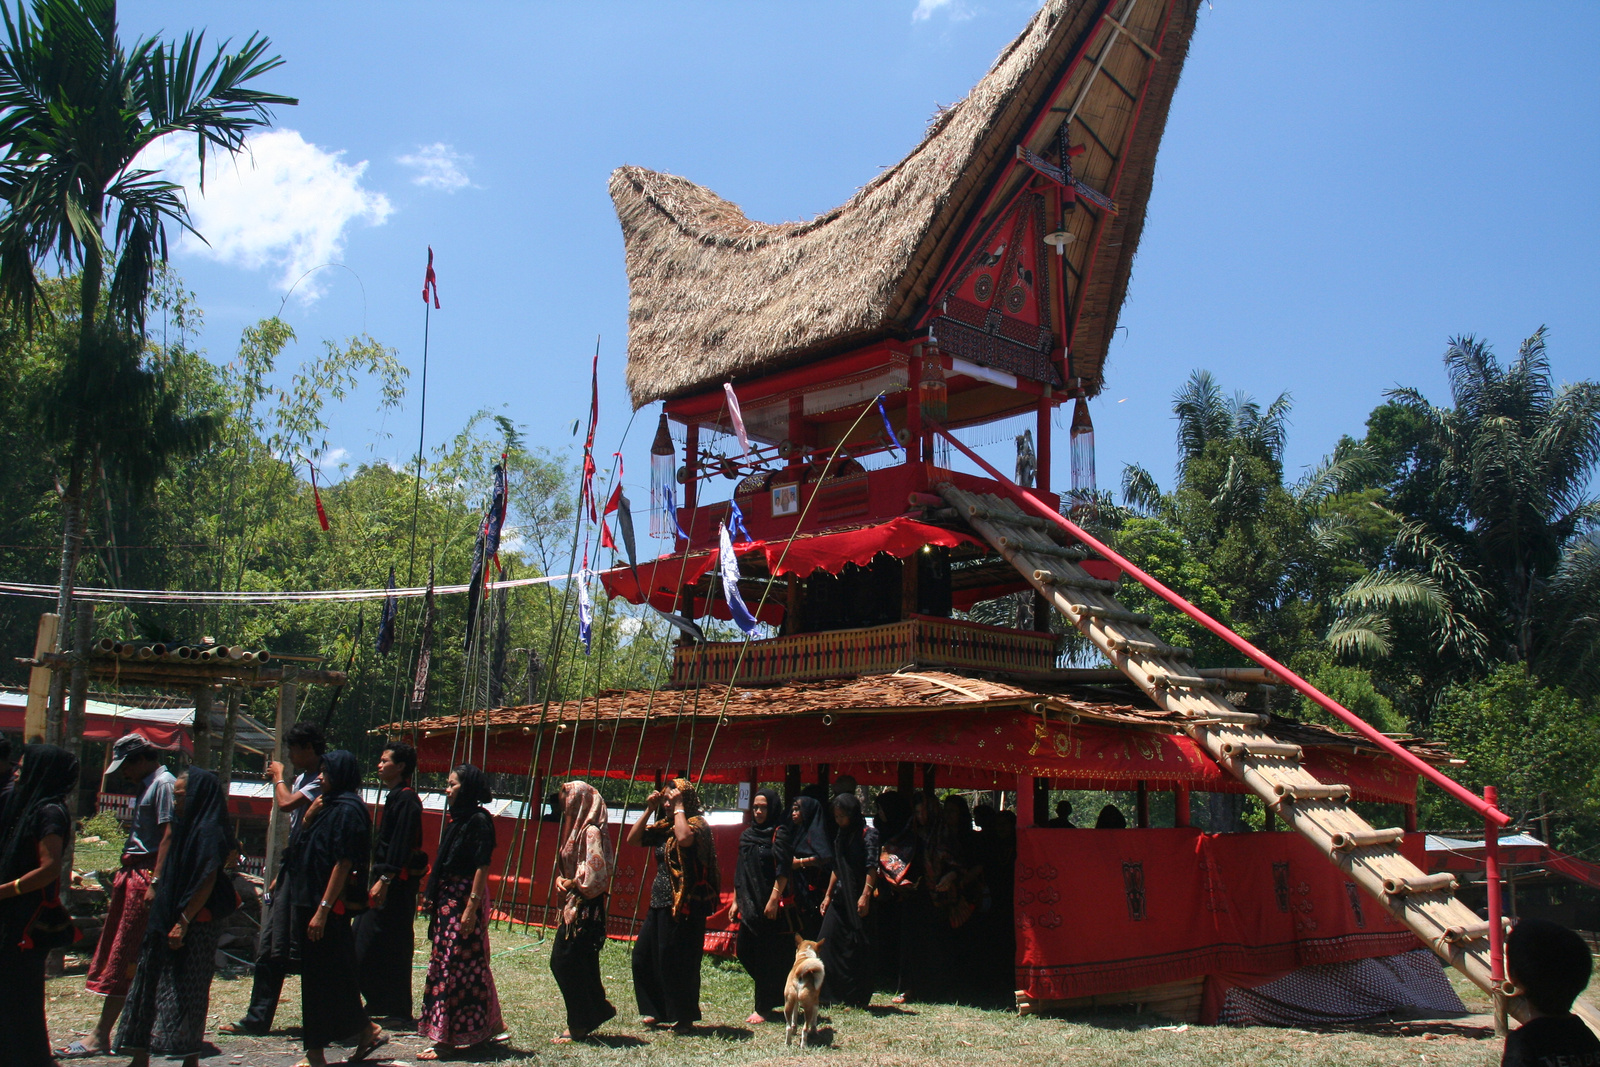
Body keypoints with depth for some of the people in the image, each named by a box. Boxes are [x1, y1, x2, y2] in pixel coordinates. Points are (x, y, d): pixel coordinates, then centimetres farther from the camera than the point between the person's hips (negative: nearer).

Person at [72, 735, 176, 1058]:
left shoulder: (164, 784, -11)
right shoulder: (147, 786, 20)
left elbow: (168, 836, -20)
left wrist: (155, 883, -25)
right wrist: (120, 885, 22)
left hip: (146, 876, -10)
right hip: (132, 875, 10)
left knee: (124, 957, -8)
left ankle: (100, 1037, -5)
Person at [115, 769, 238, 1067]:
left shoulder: (208, 831, -16)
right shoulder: (186, 827, 12)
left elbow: (208, 882, -20)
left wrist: (183, 921, -22)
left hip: (195, 924, -10)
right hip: (167, 918, 10)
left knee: (185, 989, -3)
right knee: (150, 983, 11)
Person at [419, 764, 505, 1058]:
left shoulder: (479, 820, -13)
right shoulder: (459, 819, 13)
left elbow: (482, 867, -19)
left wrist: (471, 907, -23)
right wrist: (434, 898, 13)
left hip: (465, 900, -9)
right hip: (448, 901, 9)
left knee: (454, 965, -5)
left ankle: (445, 1037, -1)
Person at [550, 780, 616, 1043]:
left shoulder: (591, 832, -15)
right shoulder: (574, 829, 13)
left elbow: (594, 873, -23)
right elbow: (564, 864, 22)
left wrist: (572, 883, -9)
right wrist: (560, 879, 2)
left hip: (585, 907, -10)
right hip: (572, 907, 10)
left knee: (571, 964, -4)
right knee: (559, 961, 12)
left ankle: (580, 1025, 8)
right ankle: (598, 1011, 23)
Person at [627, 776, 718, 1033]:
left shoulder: (698, 823, -9)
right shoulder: (662, 827, 13)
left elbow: (684, 838, -31)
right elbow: (633, 839, 10)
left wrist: (679, 807, -19)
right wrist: (649, 809, 4)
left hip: (684, 906, -8)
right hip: (660, 903, 8)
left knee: (677, 961, -3)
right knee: (643, 955, 9)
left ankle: (684, 1019, 10)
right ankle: (657, 1011, 23)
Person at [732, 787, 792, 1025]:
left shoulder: (779, 833, -7)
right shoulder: (747, 835, 13)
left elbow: (783, 870, -13)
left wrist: (774, 899, -20)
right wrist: (736, 901, 13)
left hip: (770, 905, -7)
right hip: (749, 903, 7)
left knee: (768, 954, -2)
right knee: (744, 950, 7)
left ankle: (764, 1008, 6)